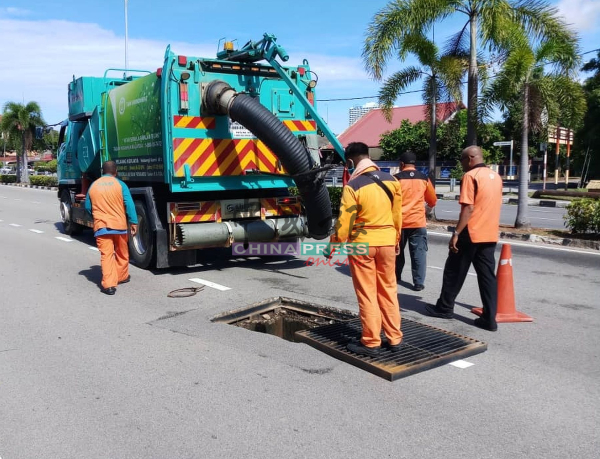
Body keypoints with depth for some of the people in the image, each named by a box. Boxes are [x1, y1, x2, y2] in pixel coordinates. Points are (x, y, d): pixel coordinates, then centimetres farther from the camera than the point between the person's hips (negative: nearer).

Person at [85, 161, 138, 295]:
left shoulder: (93, 186, 6)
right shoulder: (120, 184, -2)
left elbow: (88, 207, 13)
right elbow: (129, 204, -10)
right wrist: (133, 222, -7)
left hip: (101, 226, 1)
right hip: (119, 224, -1)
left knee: (106, 255, -2)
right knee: (122, 253, 18)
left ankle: (108, 285, -10)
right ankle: (122, 277, 33)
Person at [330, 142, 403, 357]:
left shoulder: (353, 186, -14)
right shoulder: (391, 181, 3)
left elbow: (344, 221, -12)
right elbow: (397, 214, 10)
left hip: (362, 244, -5)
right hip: (387, 242, 5)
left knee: (367, 294, 4)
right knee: (388, 291, 14)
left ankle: (371, 343, 12)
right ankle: (394, 339, 22)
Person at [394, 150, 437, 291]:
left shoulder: (396, 178, -5)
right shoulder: (424, 179, 4)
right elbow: (433, 201, 13)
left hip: (399, 221, -1)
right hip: (418, 222, 1)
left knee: (398, 251, 16)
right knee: (419, 253, 3)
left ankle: (395, 277, 28)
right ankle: (418, 283, 1)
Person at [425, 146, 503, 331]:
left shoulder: (471, 176, -11)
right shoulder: (496, 177, 13)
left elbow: (468, 208, -18)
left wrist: (456, 233, -17)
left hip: (471, 233, -7)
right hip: (490, 234, 7)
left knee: (454, 272, 7)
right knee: (487, 275, 6)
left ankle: (444, 308, 19)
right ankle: (489, 319, 4)